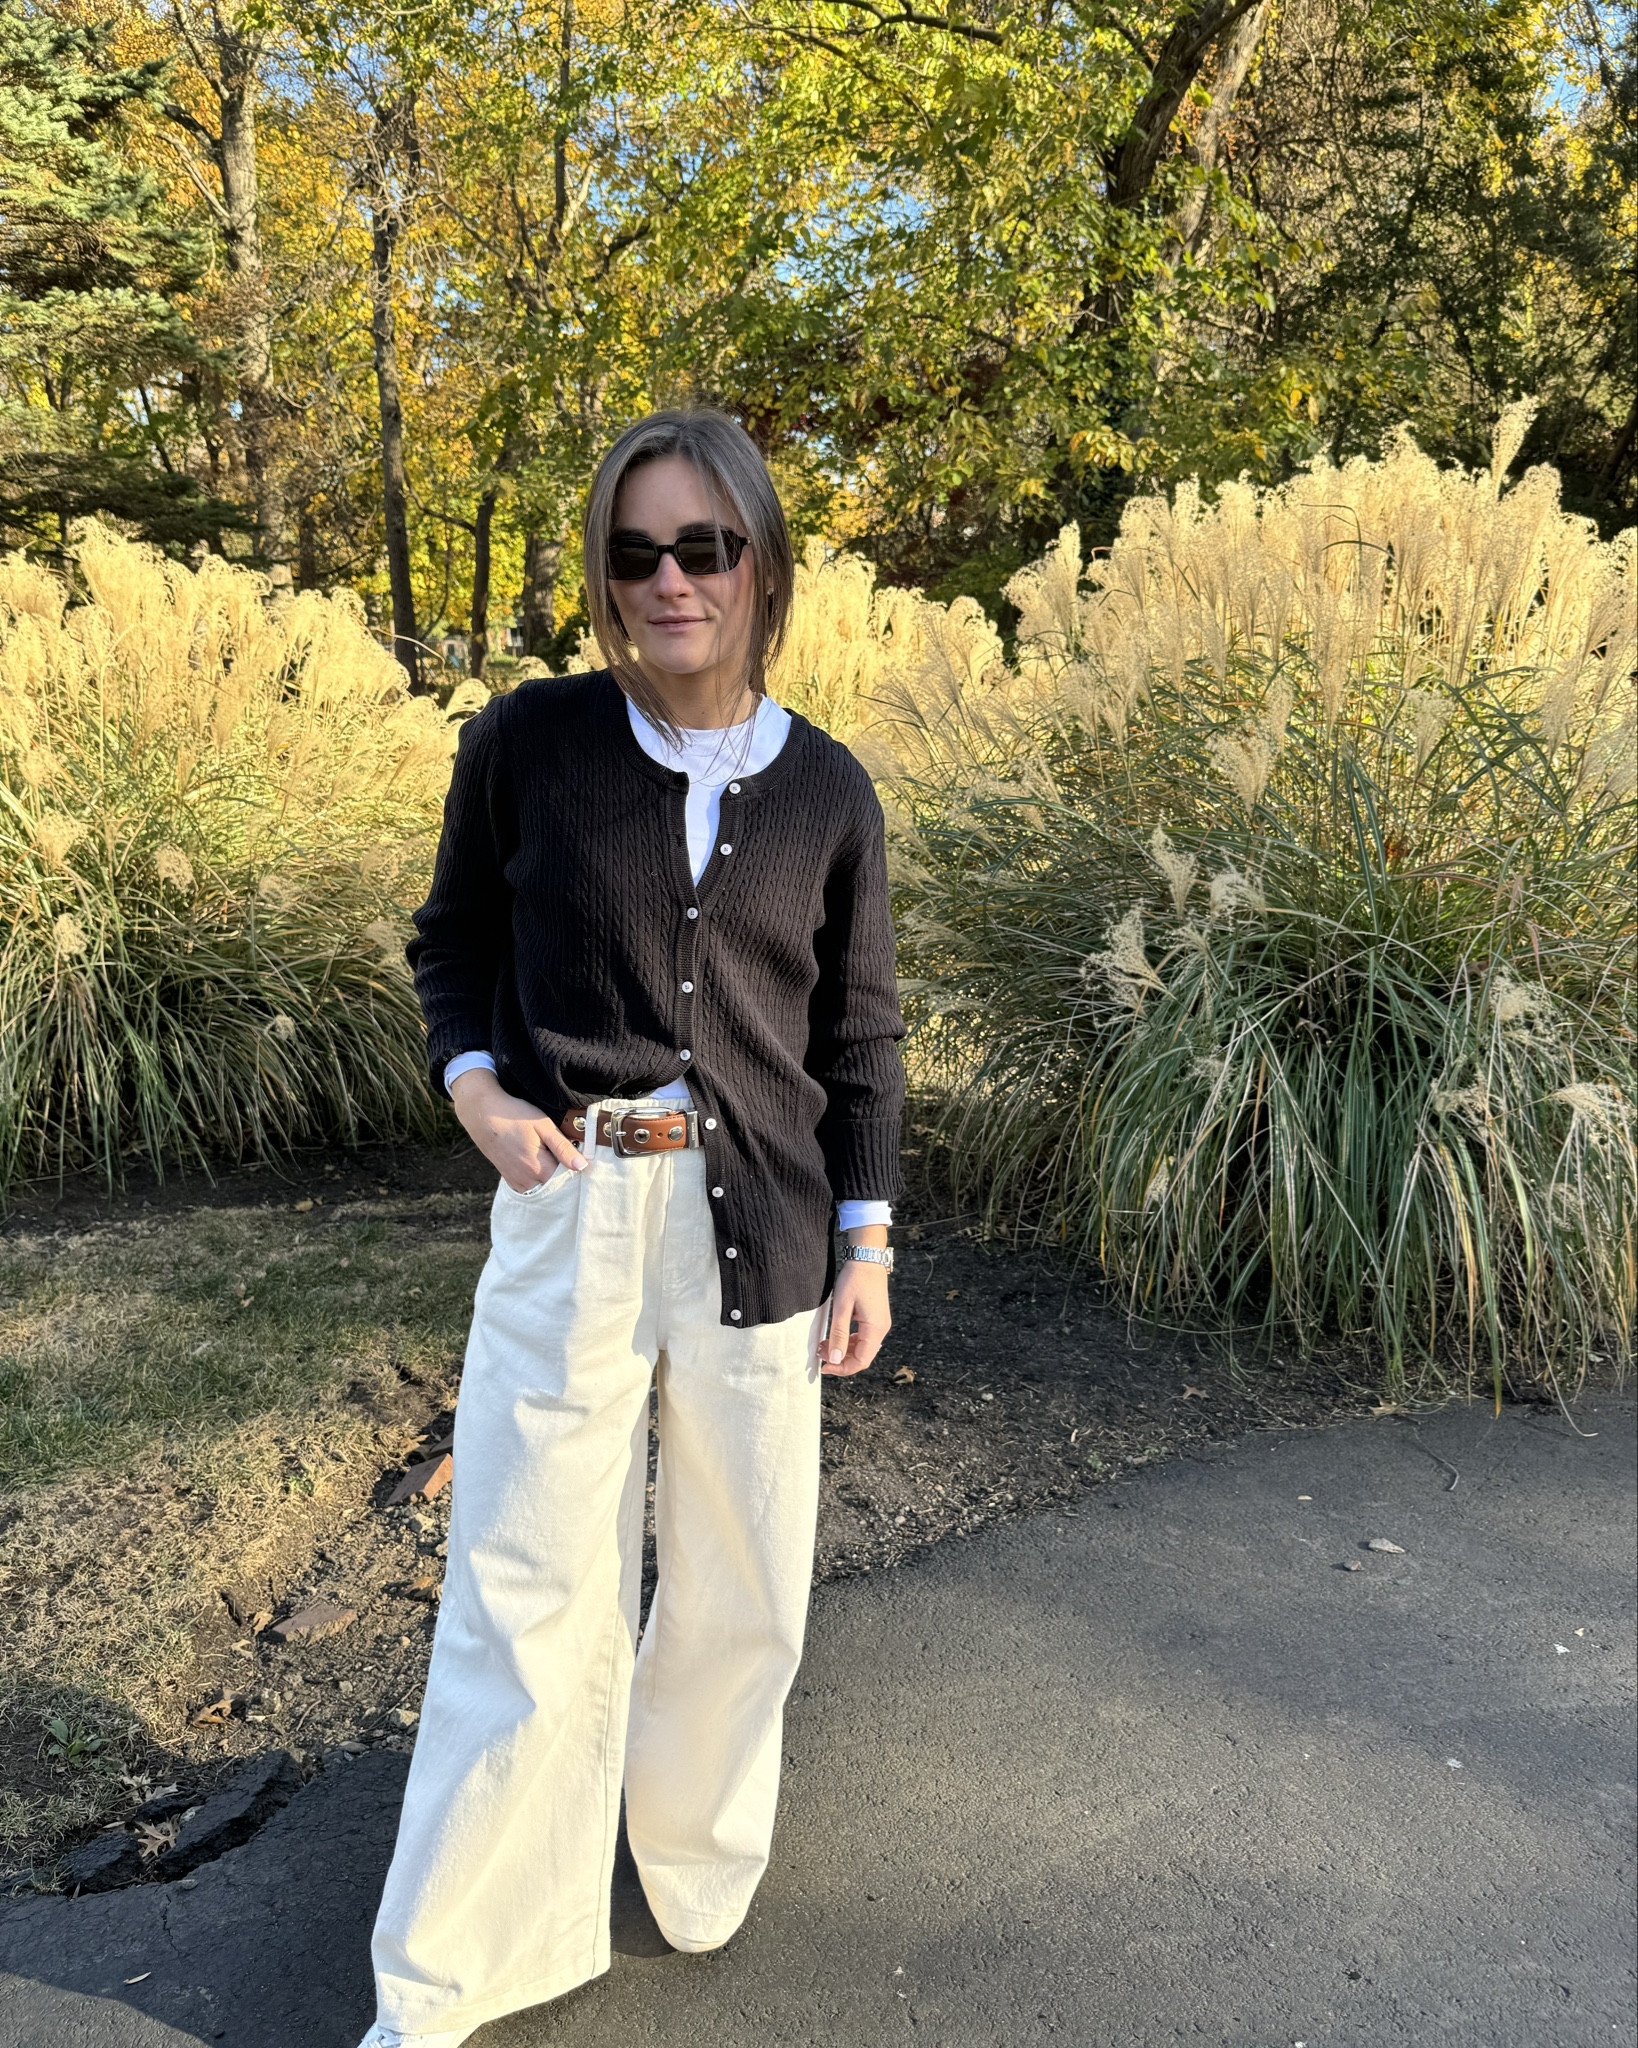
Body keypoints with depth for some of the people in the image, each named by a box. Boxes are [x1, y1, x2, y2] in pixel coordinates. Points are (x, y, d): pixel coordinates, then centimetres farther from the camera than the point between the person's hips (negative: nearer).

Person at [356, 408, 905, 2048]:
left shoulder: (826, 789, 1)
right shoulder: (525, 741, -3)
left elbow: (858, 1033, 7)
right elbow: (453, 944, 10)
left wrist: (865, 1247, 4)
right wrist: (474, 1086, -9)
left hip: (759, 1219, 2)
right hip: (567, 1211, -2)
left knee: (743, 1585, 14)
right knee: (530, 1593, 3)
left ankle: (690, 1856, 44)